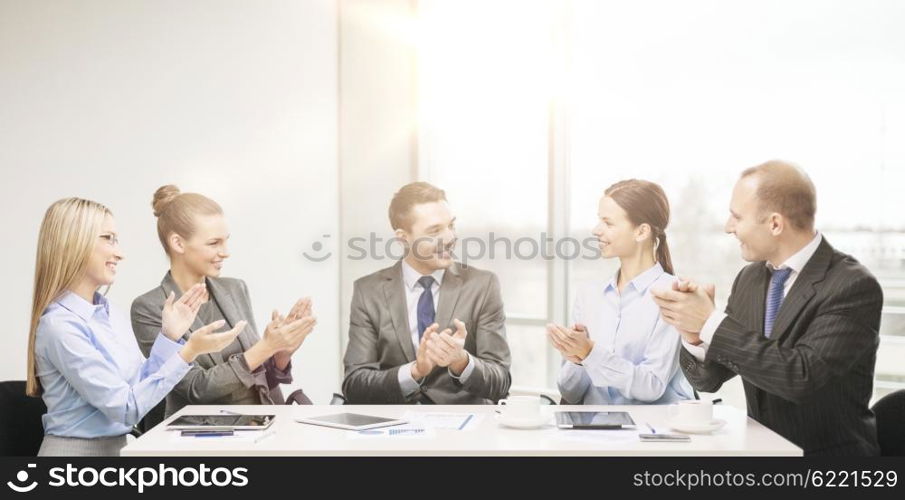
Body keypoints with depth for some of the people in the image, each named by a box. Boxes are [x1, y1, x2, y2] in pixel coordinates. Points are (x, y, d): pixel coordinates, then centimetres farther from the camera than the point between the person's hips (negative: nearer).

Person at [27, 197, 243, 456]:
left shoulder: (111, 313, 7)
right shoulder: (59, 324, -16)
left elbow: (141, 385, 12)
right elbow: (126, 408, -17)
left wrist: (170, 336, 2)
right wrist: (188, 352, -19)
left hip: (119, 448, 7)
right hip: (78, 452, -7)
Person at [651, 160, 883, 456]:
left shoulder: (854, 287, -14)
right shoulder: (749, 279, 4)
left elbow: (801, 376, -26)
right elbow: (708, 379, 5)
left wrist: (711, 322, -24)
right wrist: (694, 336, -16)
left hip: (829, 452, -5)